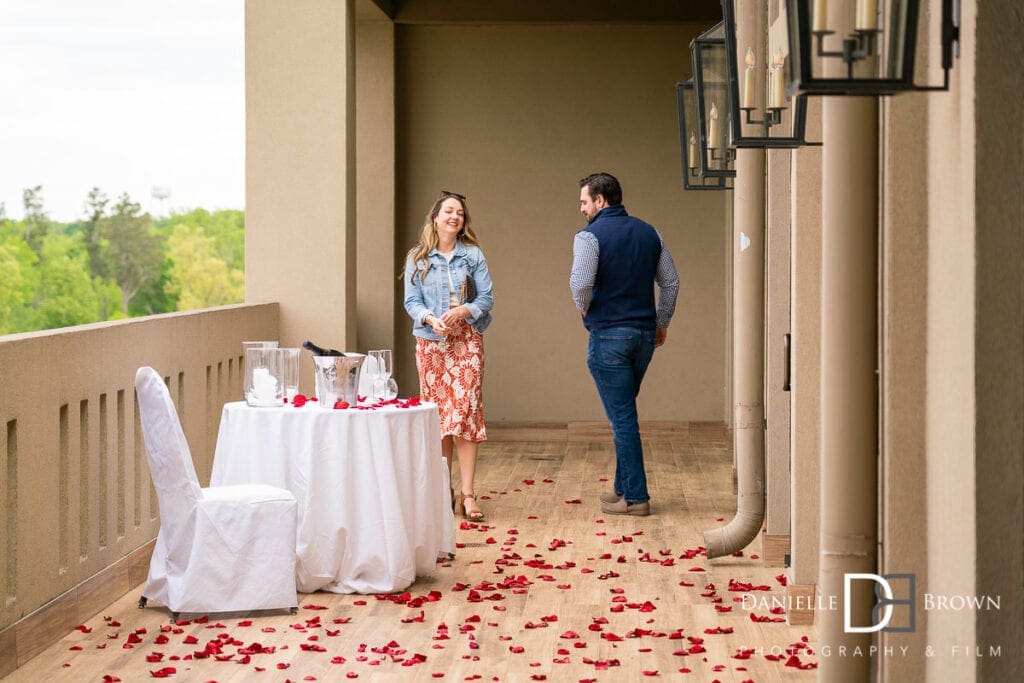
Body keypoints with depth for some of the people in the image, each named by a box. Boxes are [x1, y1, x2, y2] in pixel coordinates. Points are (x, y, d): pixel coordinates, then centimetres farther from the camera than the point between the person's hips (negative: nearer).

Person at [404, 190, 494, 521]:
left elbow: (486, 298, 1)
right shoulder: (417, 258, 6)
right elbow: (411, 301, 3)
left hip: (466, 341, -1)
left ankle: (467, 493, -10)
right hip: (430, 342, 1)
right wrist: (430, 319, -16)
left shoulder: (473, 255, 4)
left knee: (466, 411, -9)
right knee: (437, 412, 4)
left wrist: (463, 312, -17)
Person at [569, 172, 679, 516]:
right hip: (645, 335, 6)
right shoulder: (649, 233, 9)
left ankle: (635, 497, 0)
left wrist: (584, 307, -3)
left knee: (622, 416, -2)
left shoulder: (590, 236, -10)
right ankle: (623, 487, 24)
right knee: (624, 413, 18)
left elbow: (580, 282, -23)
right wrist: (662, 323, 20)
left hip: (609, 336, -6)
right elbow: (671, 282, 11)